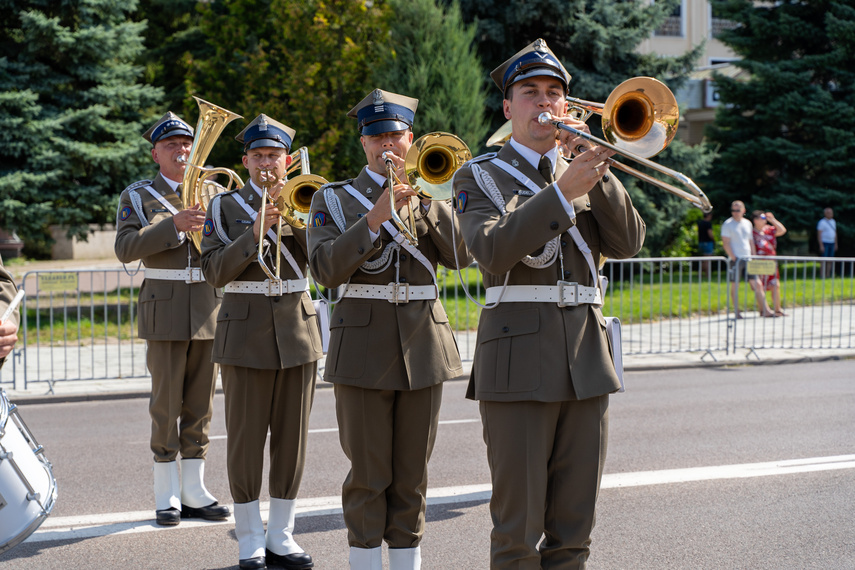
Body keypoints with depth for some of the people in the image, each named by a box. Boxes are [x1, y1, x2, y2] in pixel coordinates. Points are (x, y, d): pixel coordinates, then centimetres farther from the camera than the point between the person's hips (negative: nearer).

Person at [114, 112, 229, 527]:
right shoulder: (137, 196, 4)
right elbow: (125, 248, -12)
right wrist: (174, 224, -23)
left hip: (209, 304, 3)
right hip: (165, 307, -3)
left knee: (201, 401, 6)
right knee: (167, 403, -2)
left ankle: (194, 490, 13)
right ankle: (166, 495, 6)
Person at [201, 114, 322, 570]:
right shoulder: (225, 206, 4)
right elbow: (215, 271, -7)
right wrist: (254, 233, -17)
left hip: (298, 328, 2)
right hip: (246, 331, -2)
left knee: (291, 437, 5)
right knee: (246, 440, -1)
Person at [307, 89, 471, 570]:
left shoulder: (432, 195, 11)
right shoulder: (333, 200, 5)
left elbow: (461, 255, -5)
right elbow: (326, 268, -10)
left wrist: (419, 199, -12)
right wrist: (375, 217, -19)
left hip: (423, 345, 2)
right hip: (364, 346, -2)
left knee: (412, 476, 7)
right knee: (368, 478, -1)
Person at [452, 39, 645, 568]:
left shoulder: (585, 176, 18)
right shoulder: (480, 176, 6)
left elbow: (628, 242, 2)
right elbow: (492, 250, -13)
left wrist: (597, 171, -8)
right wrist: (562, 192, -19)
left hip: (587, 362, 4)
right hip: (518, 363, -4)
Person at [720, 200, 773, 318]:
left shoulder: (747, 223, 15)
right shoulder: (728, 224, -2)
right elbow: (725, 243, -9)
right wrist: (734, 258, -14)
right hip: (736, 259, -5)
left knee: (757, 284, -1)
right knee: (735, 286, -1)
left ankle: (765, 310, -1)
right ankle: (737, 312, 6)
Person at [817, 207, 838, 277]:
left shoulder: (833, 221, 12)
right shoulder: (822, 222, -10)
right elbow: (819, 234, -13)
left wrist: (836, 244, 14)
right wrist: (821, 246, -19)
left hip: (831, 243, 7)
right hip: (824, 243, -7)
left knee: (830, 261, 6)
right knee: (824, 261, -8)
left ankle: (828, 276, 11)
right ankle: (822, 276, -7)